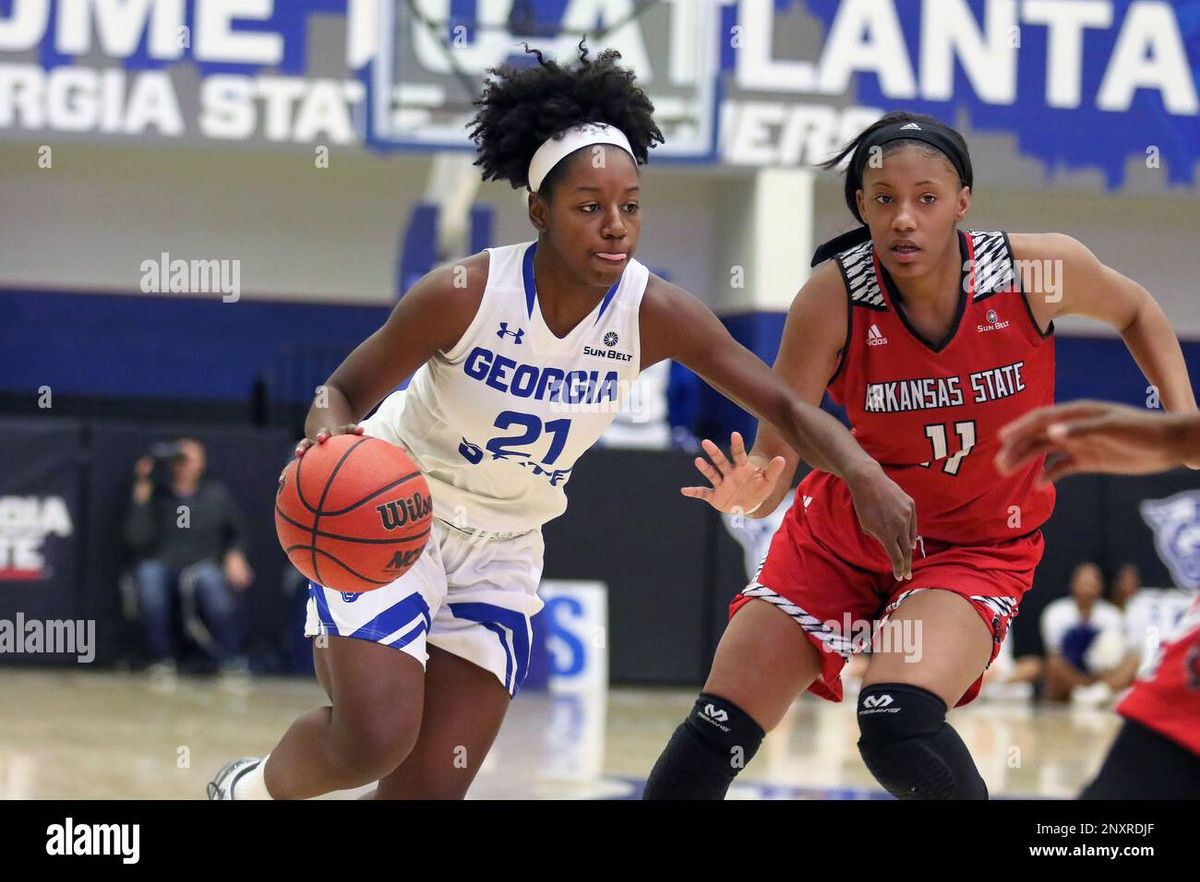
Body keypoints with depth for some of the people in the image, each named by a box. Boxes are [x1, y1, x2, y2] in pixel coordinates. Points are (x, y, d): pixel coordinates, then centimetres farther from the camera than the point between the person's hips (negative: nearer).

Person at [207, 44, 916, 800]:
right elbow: (344, 393, -13)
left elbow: (786, 407, -12)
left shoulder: (656, 315, -17)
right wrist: (326, 444, -37)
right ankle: (251, 789, 11)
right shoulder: (465, 295, -25)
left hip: (504, 546, 4)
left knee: (431, 787, 0)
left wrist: (864, 472, -31)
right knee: (375, 739, -21)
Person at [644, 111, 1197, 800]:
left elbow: (1135, 310, 3)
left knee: (897, 727, -29)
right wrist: (751, 492, -46)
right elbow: (777, 452, -24)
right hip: (841, 537, 2)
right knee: (713, 737, 0)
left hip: (976, 551, -2)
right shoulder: (834, 297, -22)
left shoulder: (1038, 269, -20)